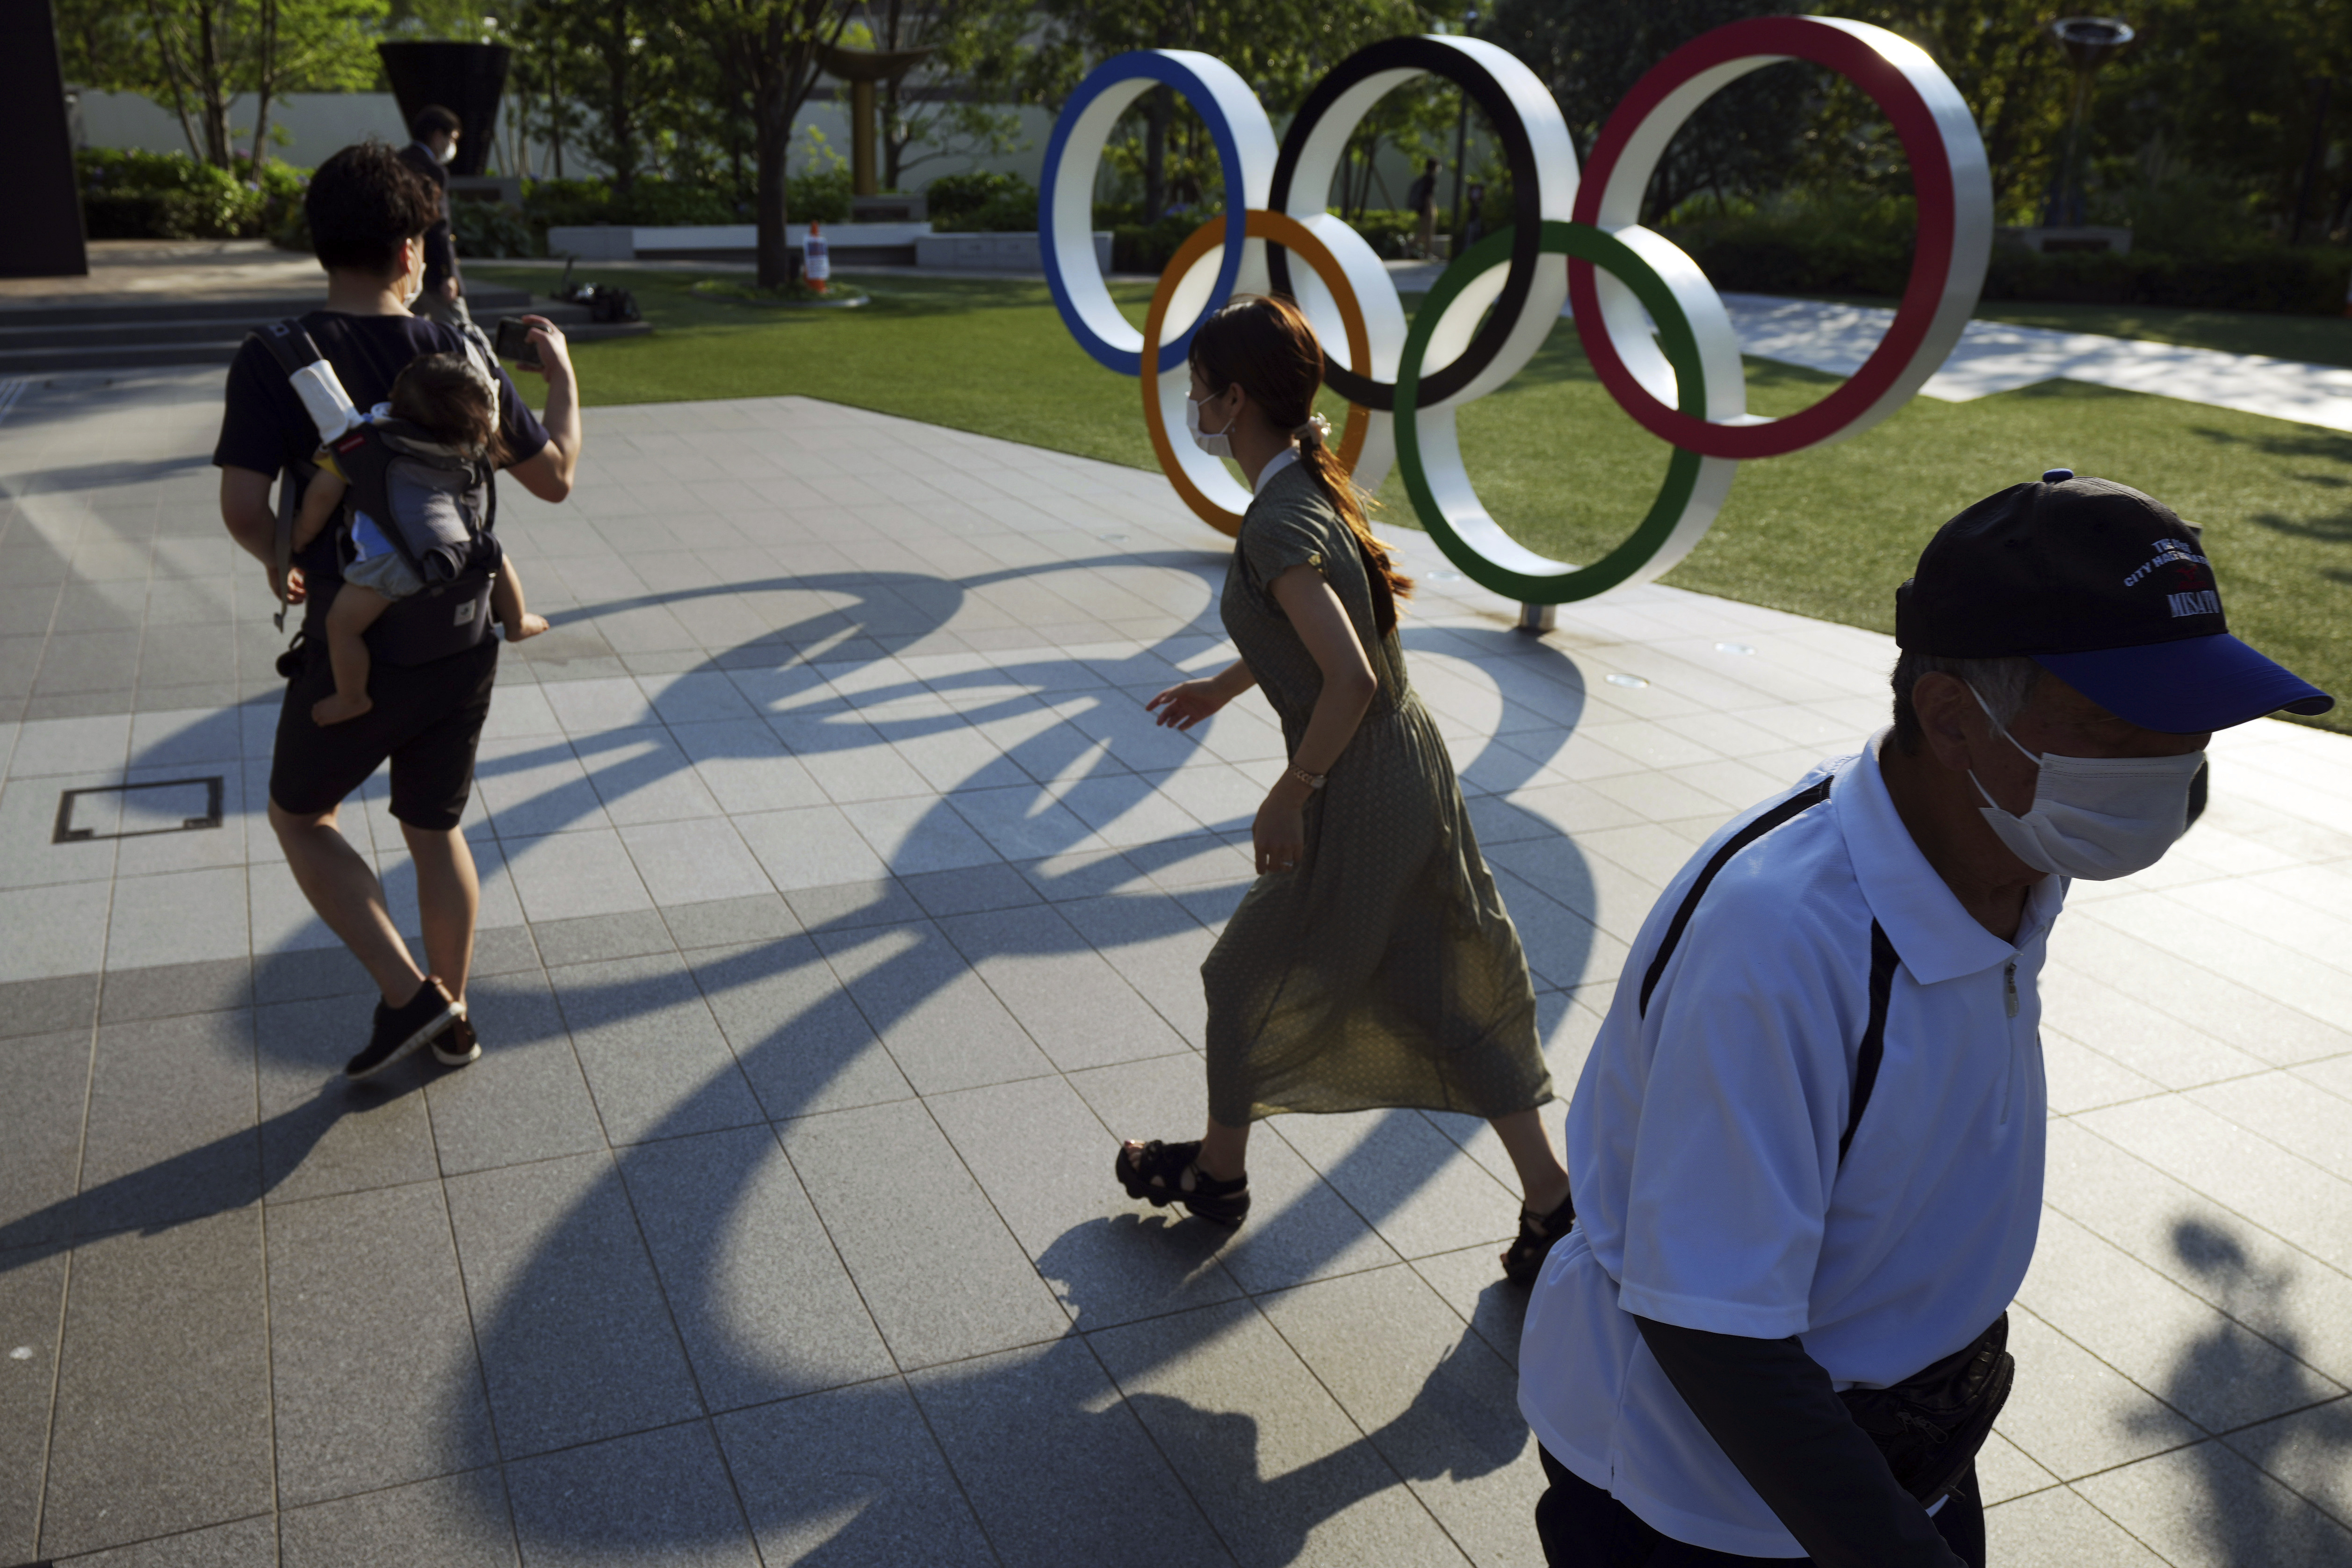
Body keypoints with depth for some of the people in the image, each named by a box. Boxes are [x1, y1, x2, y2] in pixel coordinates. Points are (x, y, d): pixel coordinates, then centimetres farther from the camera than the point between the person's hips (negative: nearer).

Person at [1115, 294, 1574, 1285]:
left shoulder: (1277, 526, -22)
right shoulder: (1312, 486, 7)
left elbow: (1351, 682, -30)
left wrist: (1288, 796, -18)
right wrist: (1221, 688, 32)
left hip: (1359, 800, -9)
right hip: (1414, 772, 9)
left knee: (1248, 981, 13)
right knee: (1443, 997, 16)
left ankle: (1217, 1171, 35)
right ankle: (1552, 1208, 22)